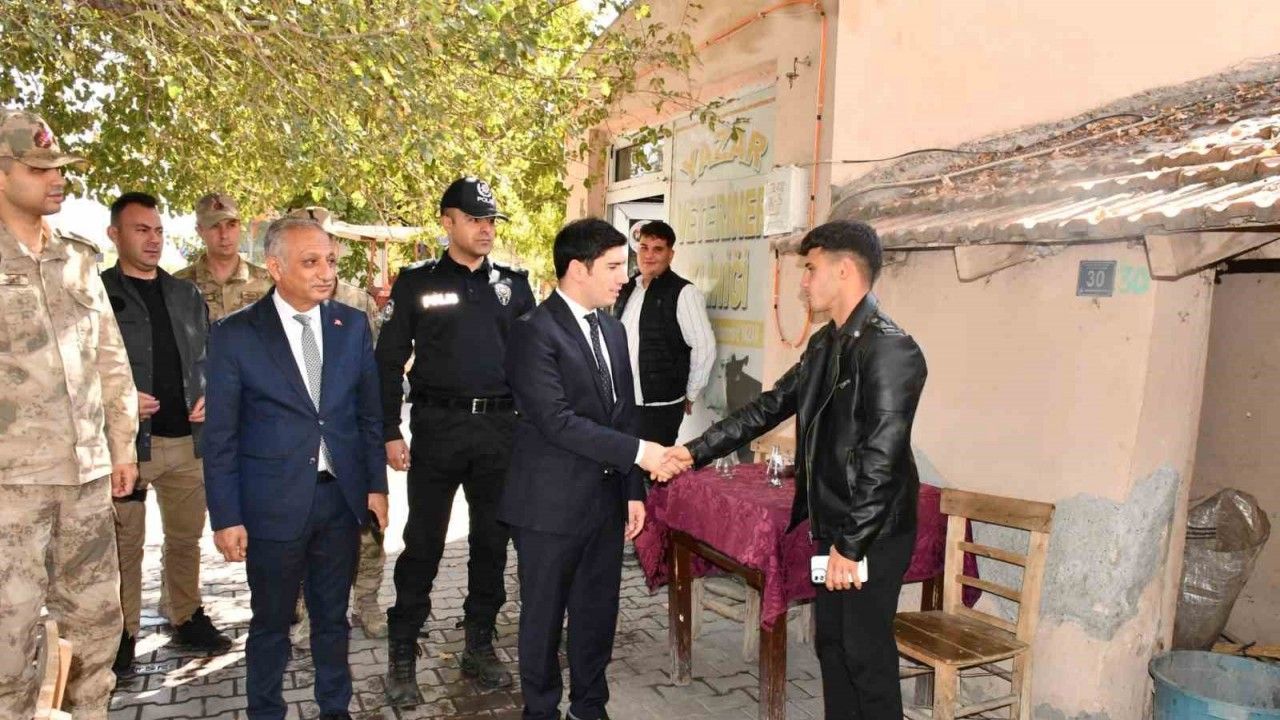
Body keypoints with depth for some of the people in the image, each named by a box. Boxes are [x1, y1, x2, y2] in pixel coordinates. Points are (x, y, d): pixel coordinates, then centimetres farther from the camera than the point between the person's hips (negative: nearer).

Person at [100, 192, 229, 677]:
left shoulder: (186, 295, 12)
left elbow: (208, 358, 17)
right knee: (125, 542, 5)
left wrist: (210, 397, 0)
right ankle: (122, 633, 20)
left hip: (188, 437, 5)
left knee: (186, 536, 15)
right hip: (126, 439, -4)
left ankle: (186, 617, 30)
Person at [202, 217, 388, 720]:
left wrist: (376, 484, 3)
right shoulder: (235, 335, -7)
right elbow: (219, 436, -5)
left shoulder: (353, 326, 1)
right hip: (274, 502, -2)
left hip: (341, 496, 3)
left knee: (333, 616, 17)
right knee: (271, 621, 14)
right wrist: (226, 517, -7)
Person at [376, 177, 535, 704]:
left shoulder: (514, 284, 9)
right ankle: (402, 657, 19)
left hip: (501, 427, 3)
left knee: (492, 541, 11)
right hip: (437, 427, -3)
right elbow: (389, 361, 1)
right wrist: (390, 433, -5)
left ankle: (479, 647, 27)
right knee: (423, 542, 3)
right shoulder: (417, 283, 1)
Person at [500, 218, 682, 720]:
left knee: (598, 614, 17)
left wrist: (634, 490, 11)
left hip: (606, 500, 7)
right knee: (544, 617, 11)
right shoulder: (534, 331, -14)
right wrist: (639, 452, -21)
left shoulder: (612, 329, 10)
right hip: (551, 505, -7)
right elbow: (557, 421, -22)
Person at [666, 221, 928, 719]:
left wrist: (852, 545, -21)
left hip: (871, 538, -8)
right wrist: (696, 452, 8)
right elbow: (769, 406, 13)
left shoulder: (889, 348, -19)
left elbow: (882, 456, -23)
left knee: (867, 655, 5)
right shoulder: (825, 344, 9)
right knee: (832, 645, 19)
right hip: (833, 528, 9)